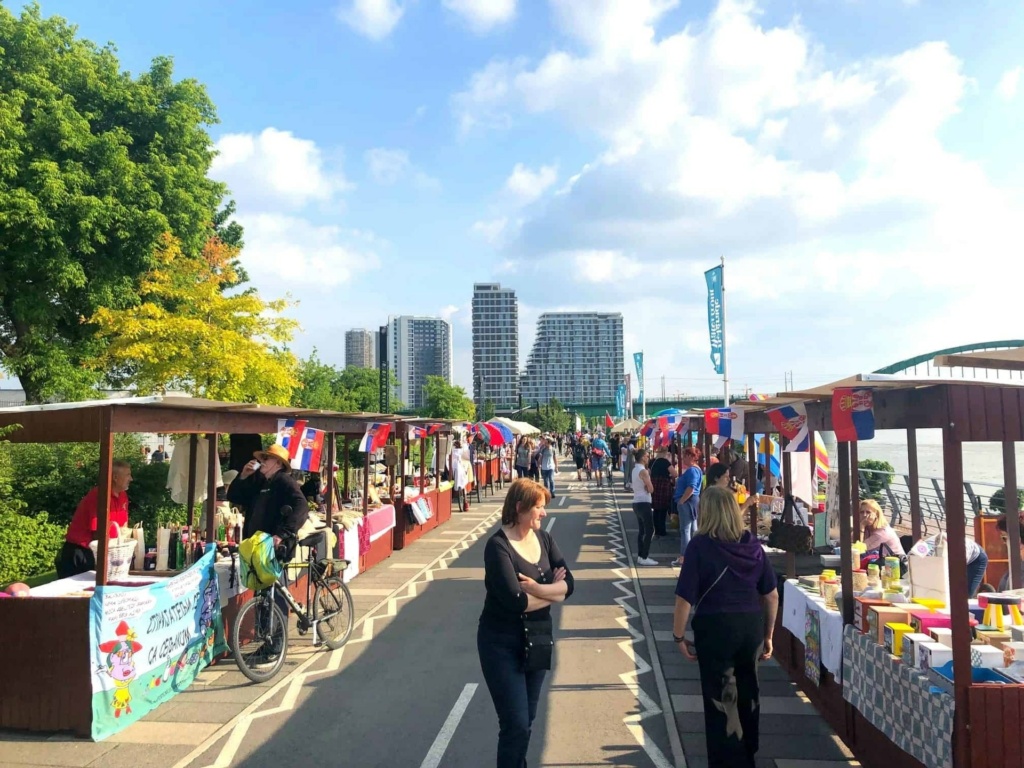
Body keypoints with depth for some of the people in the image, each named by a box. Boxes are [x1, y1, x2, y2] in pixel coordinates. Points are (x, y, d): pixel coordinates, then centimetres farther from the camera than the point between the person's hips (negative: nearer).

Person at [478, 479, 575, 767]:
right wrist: (553, 592, -14)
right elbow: (515, 601, -28)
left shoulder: (543, 538, -1)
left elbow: (568, 583, -9)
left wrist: (536, 587, -24)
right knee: (516, 725, -2)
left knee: (527, 719, 18)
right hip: (502, 644, -6)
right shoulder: (498, 546, -20)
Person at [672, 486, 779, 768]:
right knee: (747, 694, 23)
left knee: (720, 699, 11)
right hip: (751, 626, 5)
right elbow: (771, 595, 5)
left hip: (714, 627, -5)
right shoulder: (753, 544, 0)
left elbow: (685, 597, -16)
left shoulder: (700, 546, -13)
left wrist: (679, 636, -4)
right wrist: (768, 635, 17)